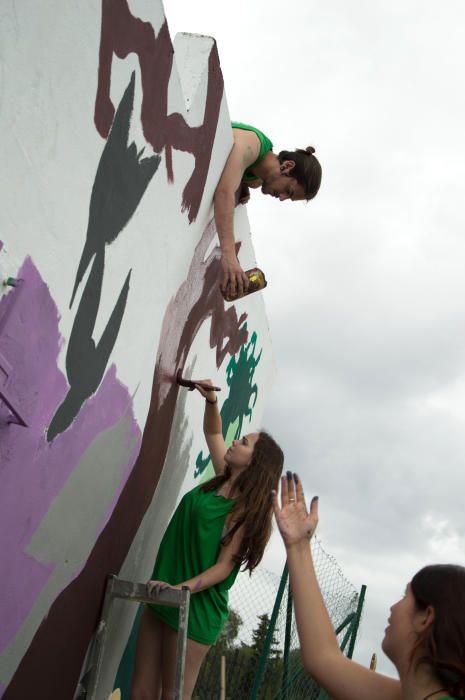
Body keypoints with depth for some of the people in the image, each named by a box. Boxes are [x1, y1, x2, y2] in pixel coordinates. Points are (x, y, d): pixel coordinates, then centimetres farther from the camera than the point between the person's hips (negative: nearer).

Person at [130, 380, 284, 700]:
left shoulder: (249, 508, -10)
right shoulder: (223, 479, 8)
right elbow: (213, 432, 21)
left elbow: (224, 566, -15)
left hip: (195, 607, -7)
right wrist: (211, 400, 6)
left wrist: (181, 588, -27)